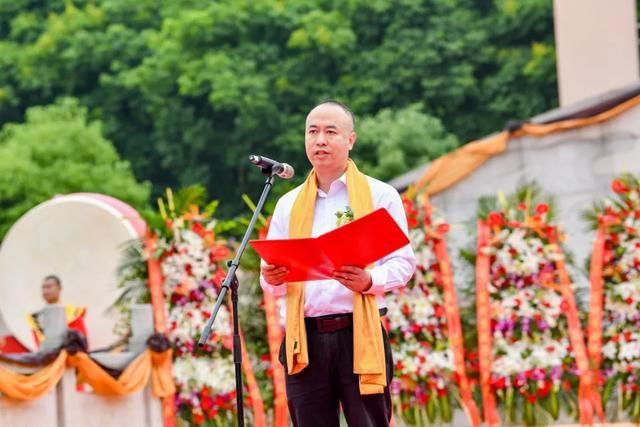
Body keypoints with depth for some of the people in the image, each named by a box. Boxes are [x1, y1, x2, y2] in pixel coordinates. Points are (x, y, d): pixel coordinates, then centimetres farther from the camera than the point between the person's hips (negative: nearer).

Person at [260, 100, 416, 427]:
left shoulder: (380, 196, 5)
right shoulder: (289, 204, 15)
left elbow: (402, 262, 0)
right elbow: (271, 275, 15)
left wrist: (369, 281, -21)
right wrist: (271, 278, -10)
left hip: (360, 335, -3)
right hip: (304, 338, 3)